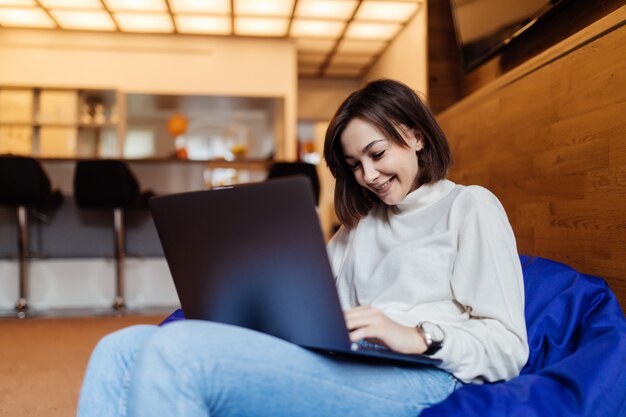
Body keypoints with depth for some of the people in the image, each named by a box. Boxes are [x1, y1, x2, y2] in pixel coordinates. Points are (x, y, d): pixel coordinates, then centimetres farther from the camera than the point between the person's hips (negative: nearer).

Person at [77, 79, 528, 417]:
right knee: (122, 350, -11)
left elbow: (508, 348, 1)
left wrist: (416, 336, -16)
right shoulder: (360, 224, 28)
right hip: (342, 365, 7)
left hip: (413, 378, -6)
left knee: (175, 351, -29)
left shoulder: (470, 206, 9)